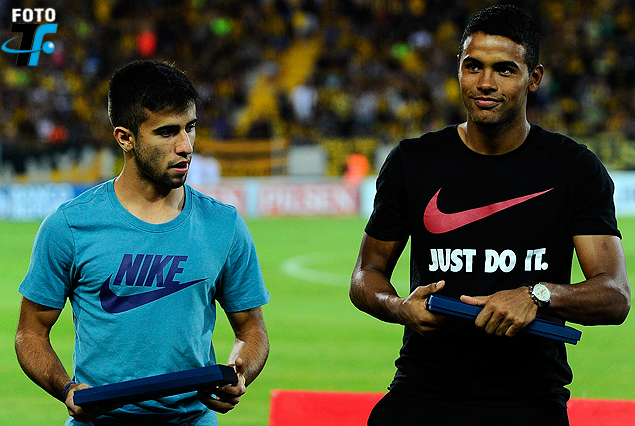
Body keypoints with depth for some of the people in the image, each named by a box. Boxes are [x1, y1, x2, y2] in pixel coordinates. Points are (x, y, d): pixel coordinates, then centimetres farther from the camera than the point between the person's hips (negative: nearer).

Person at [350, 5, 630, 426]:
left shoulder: (575, 168, 4)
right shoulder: (412, 162, 8)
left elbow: (616, 296, -3)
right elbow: (366, 276, 15)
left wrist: (539, 295, -22)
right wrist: (401, 308, -7)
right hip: (424, 388, 1)